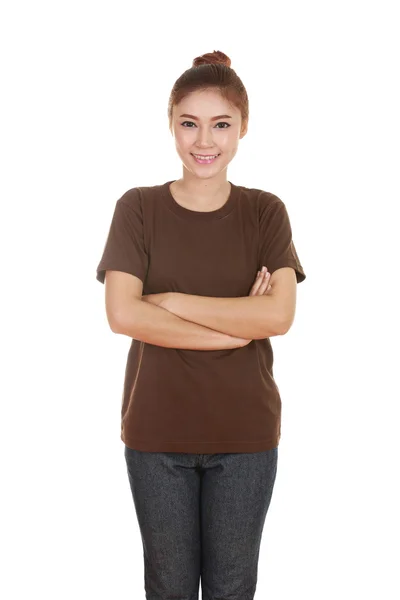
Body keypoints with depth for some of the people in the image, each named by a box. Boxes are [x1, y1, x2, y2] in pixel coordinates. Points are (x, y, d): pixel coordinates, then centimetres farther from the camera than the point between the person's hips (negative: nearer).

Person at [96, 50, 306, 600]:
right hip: (157, 431, 0)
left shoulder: (266, 213, 0)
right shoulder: (138, 208, -3)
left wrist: (170, 300, -15)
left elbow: (279, 315, -13)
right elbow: (123, 314, -15)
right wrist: (237, 327, -16)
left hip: (245, 431, 1)